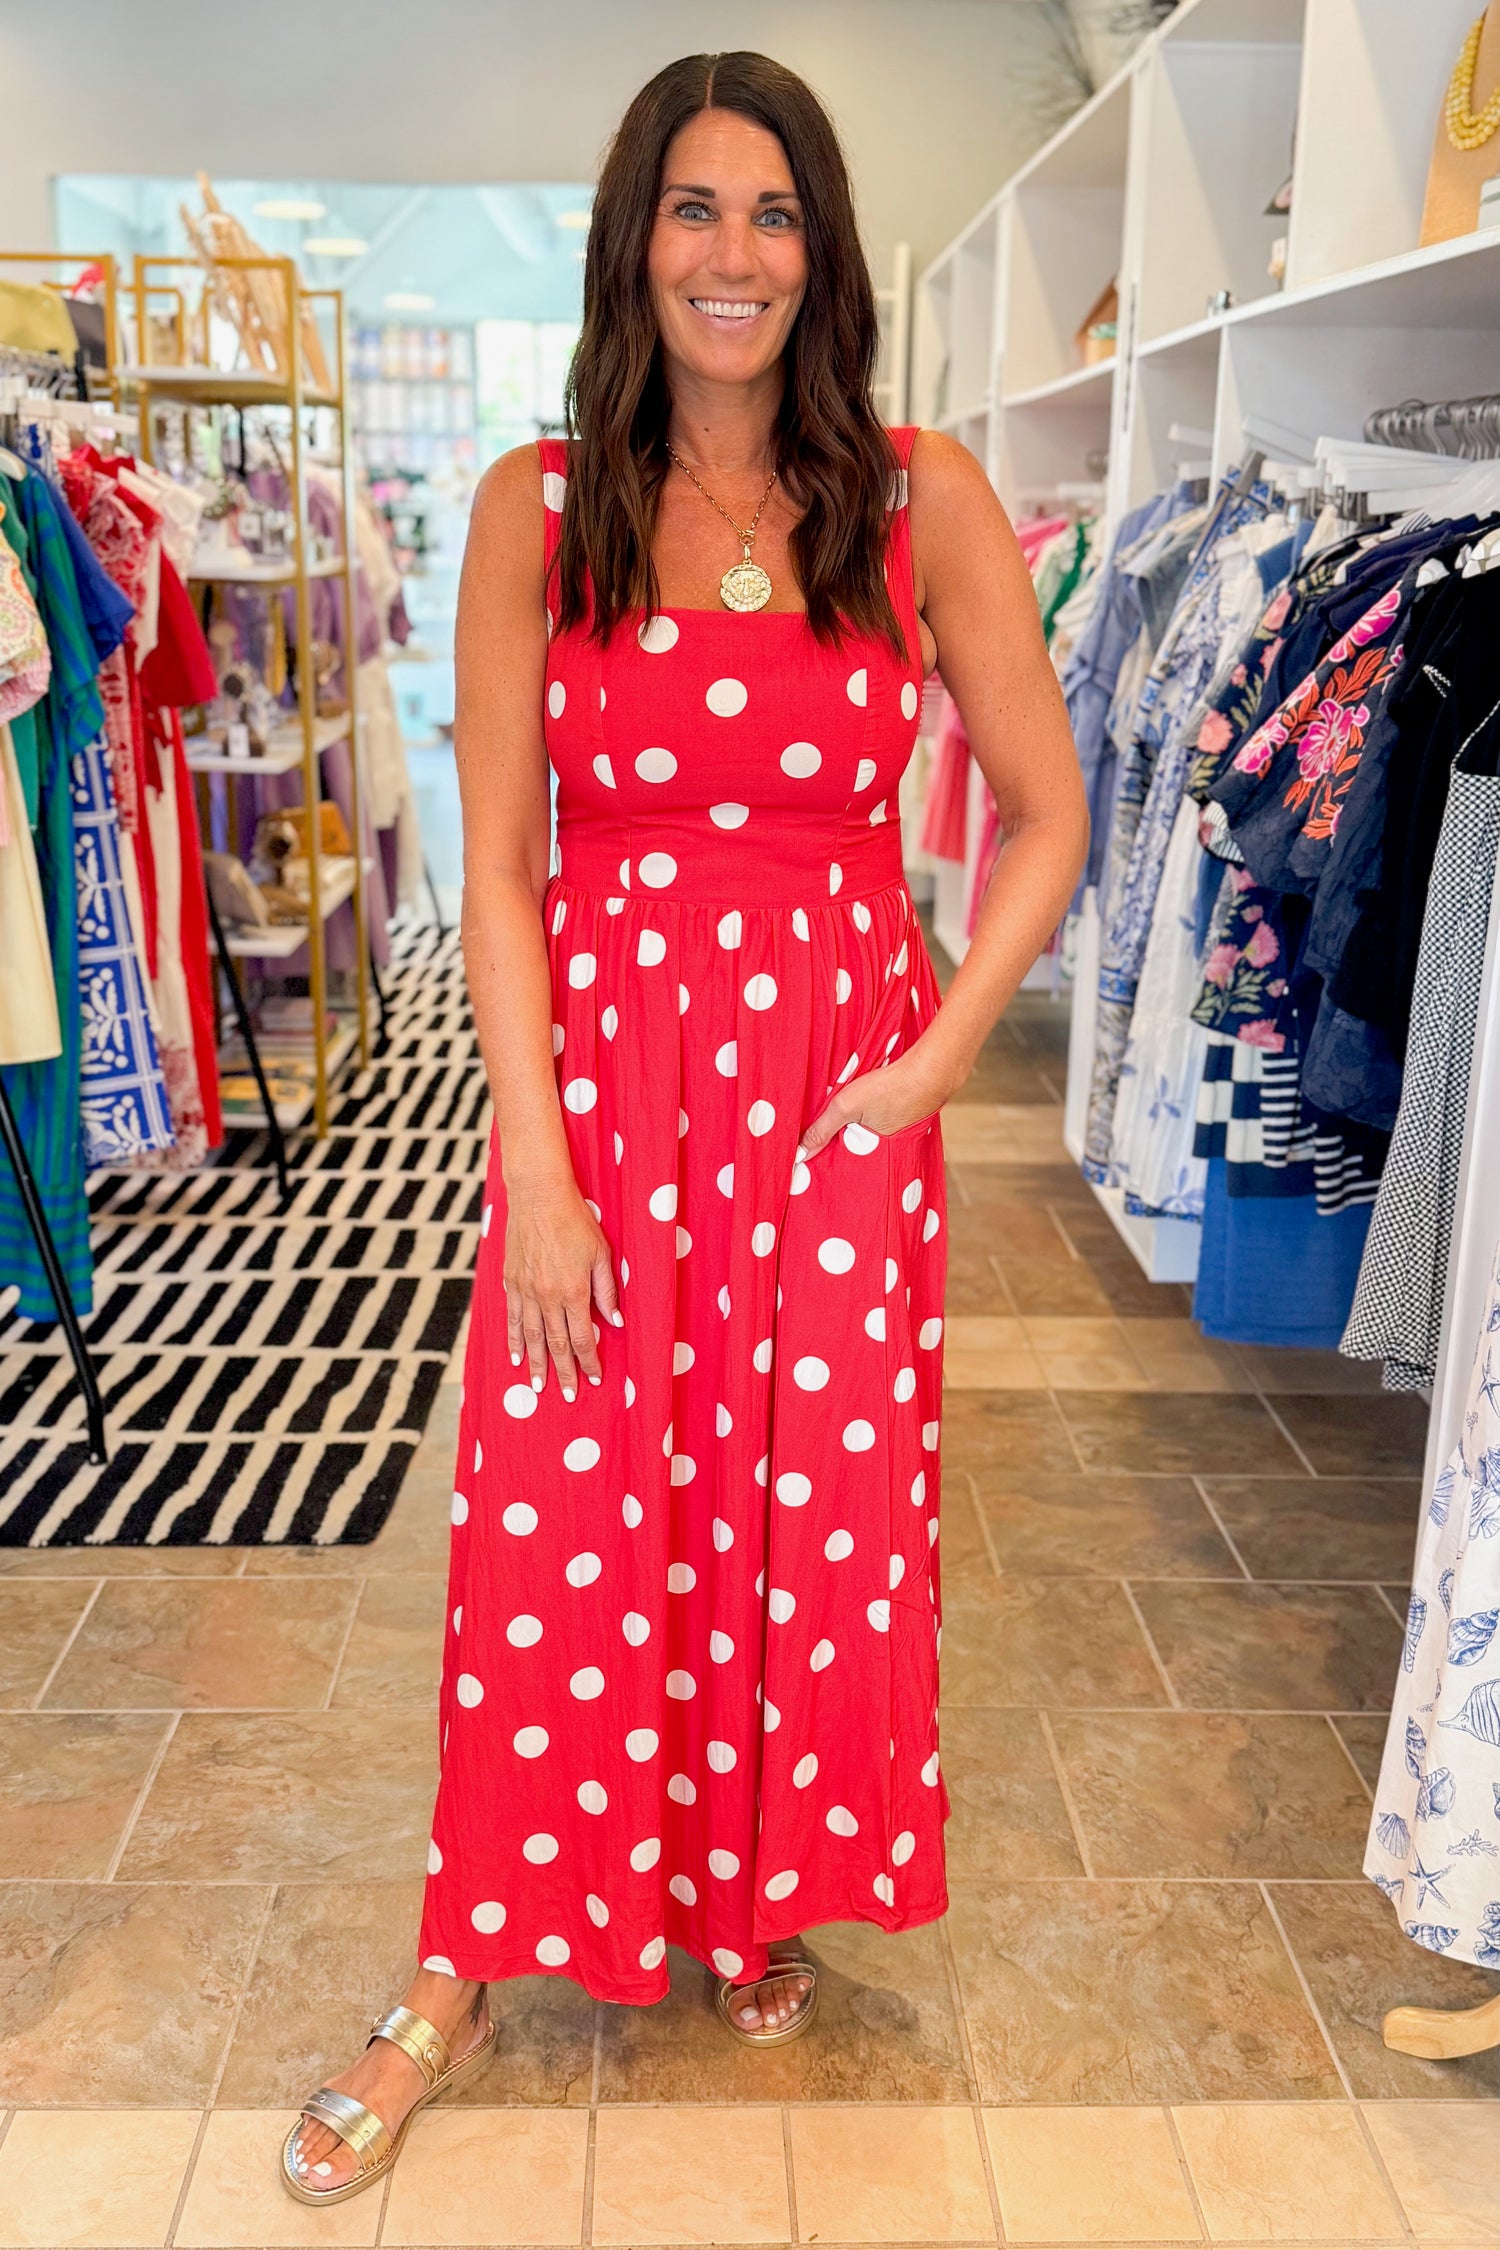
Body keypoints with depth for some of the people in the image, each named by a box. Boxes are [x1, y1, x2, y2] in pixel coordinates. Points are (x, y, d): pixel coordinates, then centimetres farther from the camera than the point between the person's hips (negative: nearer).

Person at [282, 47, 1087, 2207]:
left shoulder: (923, 499, 0)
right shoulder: (536, 508, 0)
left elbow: (1047, 817, 2)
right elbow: (496, 862, -3)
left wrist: (927, 1068, -7)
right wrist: (537, 1160, -9)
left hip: (837, 1095, 1)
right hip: (593, 1076, 0)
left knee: (813, 1521, 12)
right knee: (550, 1529, 7)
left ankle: (759, 1893, 40)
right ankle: (467, 1974, 29)